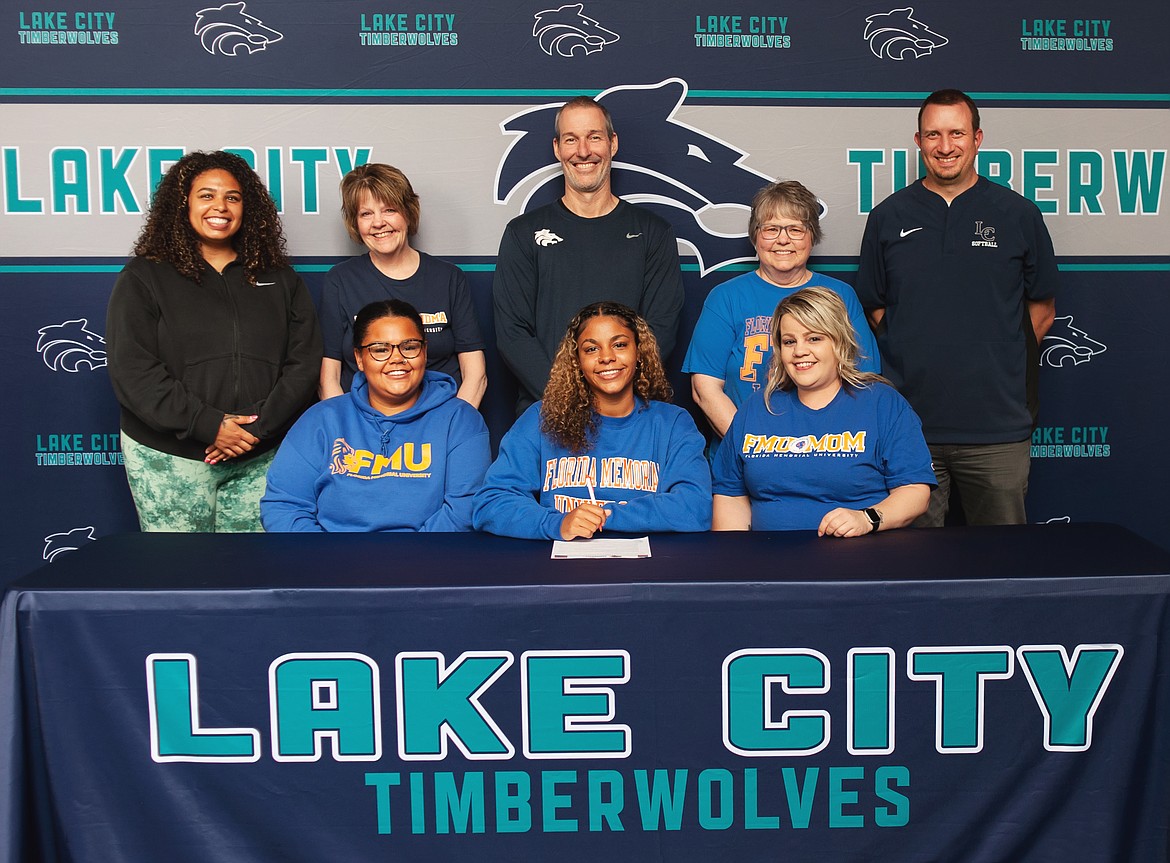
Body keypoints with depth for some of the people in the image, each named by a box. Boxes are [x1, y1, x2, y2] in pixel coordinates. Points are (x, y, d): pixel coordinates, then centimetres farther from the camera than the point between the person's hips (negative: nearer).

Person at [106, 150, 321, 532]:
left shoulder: (280, 279, 10)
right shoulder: (144, 278, 1)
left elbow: (303, 361, 3)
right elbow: (132, 369, -8)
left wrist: (261, 426, -11)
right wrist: (208, 425, -16)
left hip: (261, 458, 3)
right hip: (169, 459, -2)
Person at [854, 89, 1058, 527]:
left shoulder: (1019, 215, 4)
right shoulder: (888, 217, 6)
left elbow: (1042, 309, 12)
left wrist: (993, 362, 4)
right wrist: (913, 359, 3)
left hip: (997, 427, 0)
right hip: (909, 421, 1)